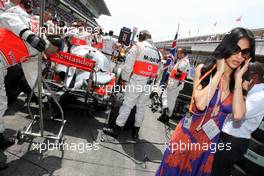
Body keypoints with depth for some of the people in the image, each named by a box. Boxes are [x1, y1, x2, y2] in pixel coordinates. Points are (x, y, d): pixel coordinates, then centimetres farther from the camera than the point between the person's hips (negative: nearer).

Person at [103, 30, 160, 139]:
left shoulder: (138, 46, -2)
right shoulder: (156, 51, 16)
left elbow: (128, 64, -8)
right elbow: (156, 71, 11)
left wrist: (125, 78, 4)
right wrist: (150, 82, 16)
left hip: (136, 81, -5)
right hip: (148, 84, 6)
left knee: (127, 105, -2)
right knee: (141, 107, 12)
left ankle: (116, 130, 4)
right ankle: (136, 131, 22)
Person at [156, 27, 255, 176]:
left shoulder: (241, 83, 0)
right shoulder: (204, 69, -10)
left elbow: (238, 114, -17)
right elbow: (200, 104, -24)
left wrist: (238, 77, -14)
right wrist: (220, 72, -18)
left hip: (210, 141, 3)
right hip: (188, 135, -2)